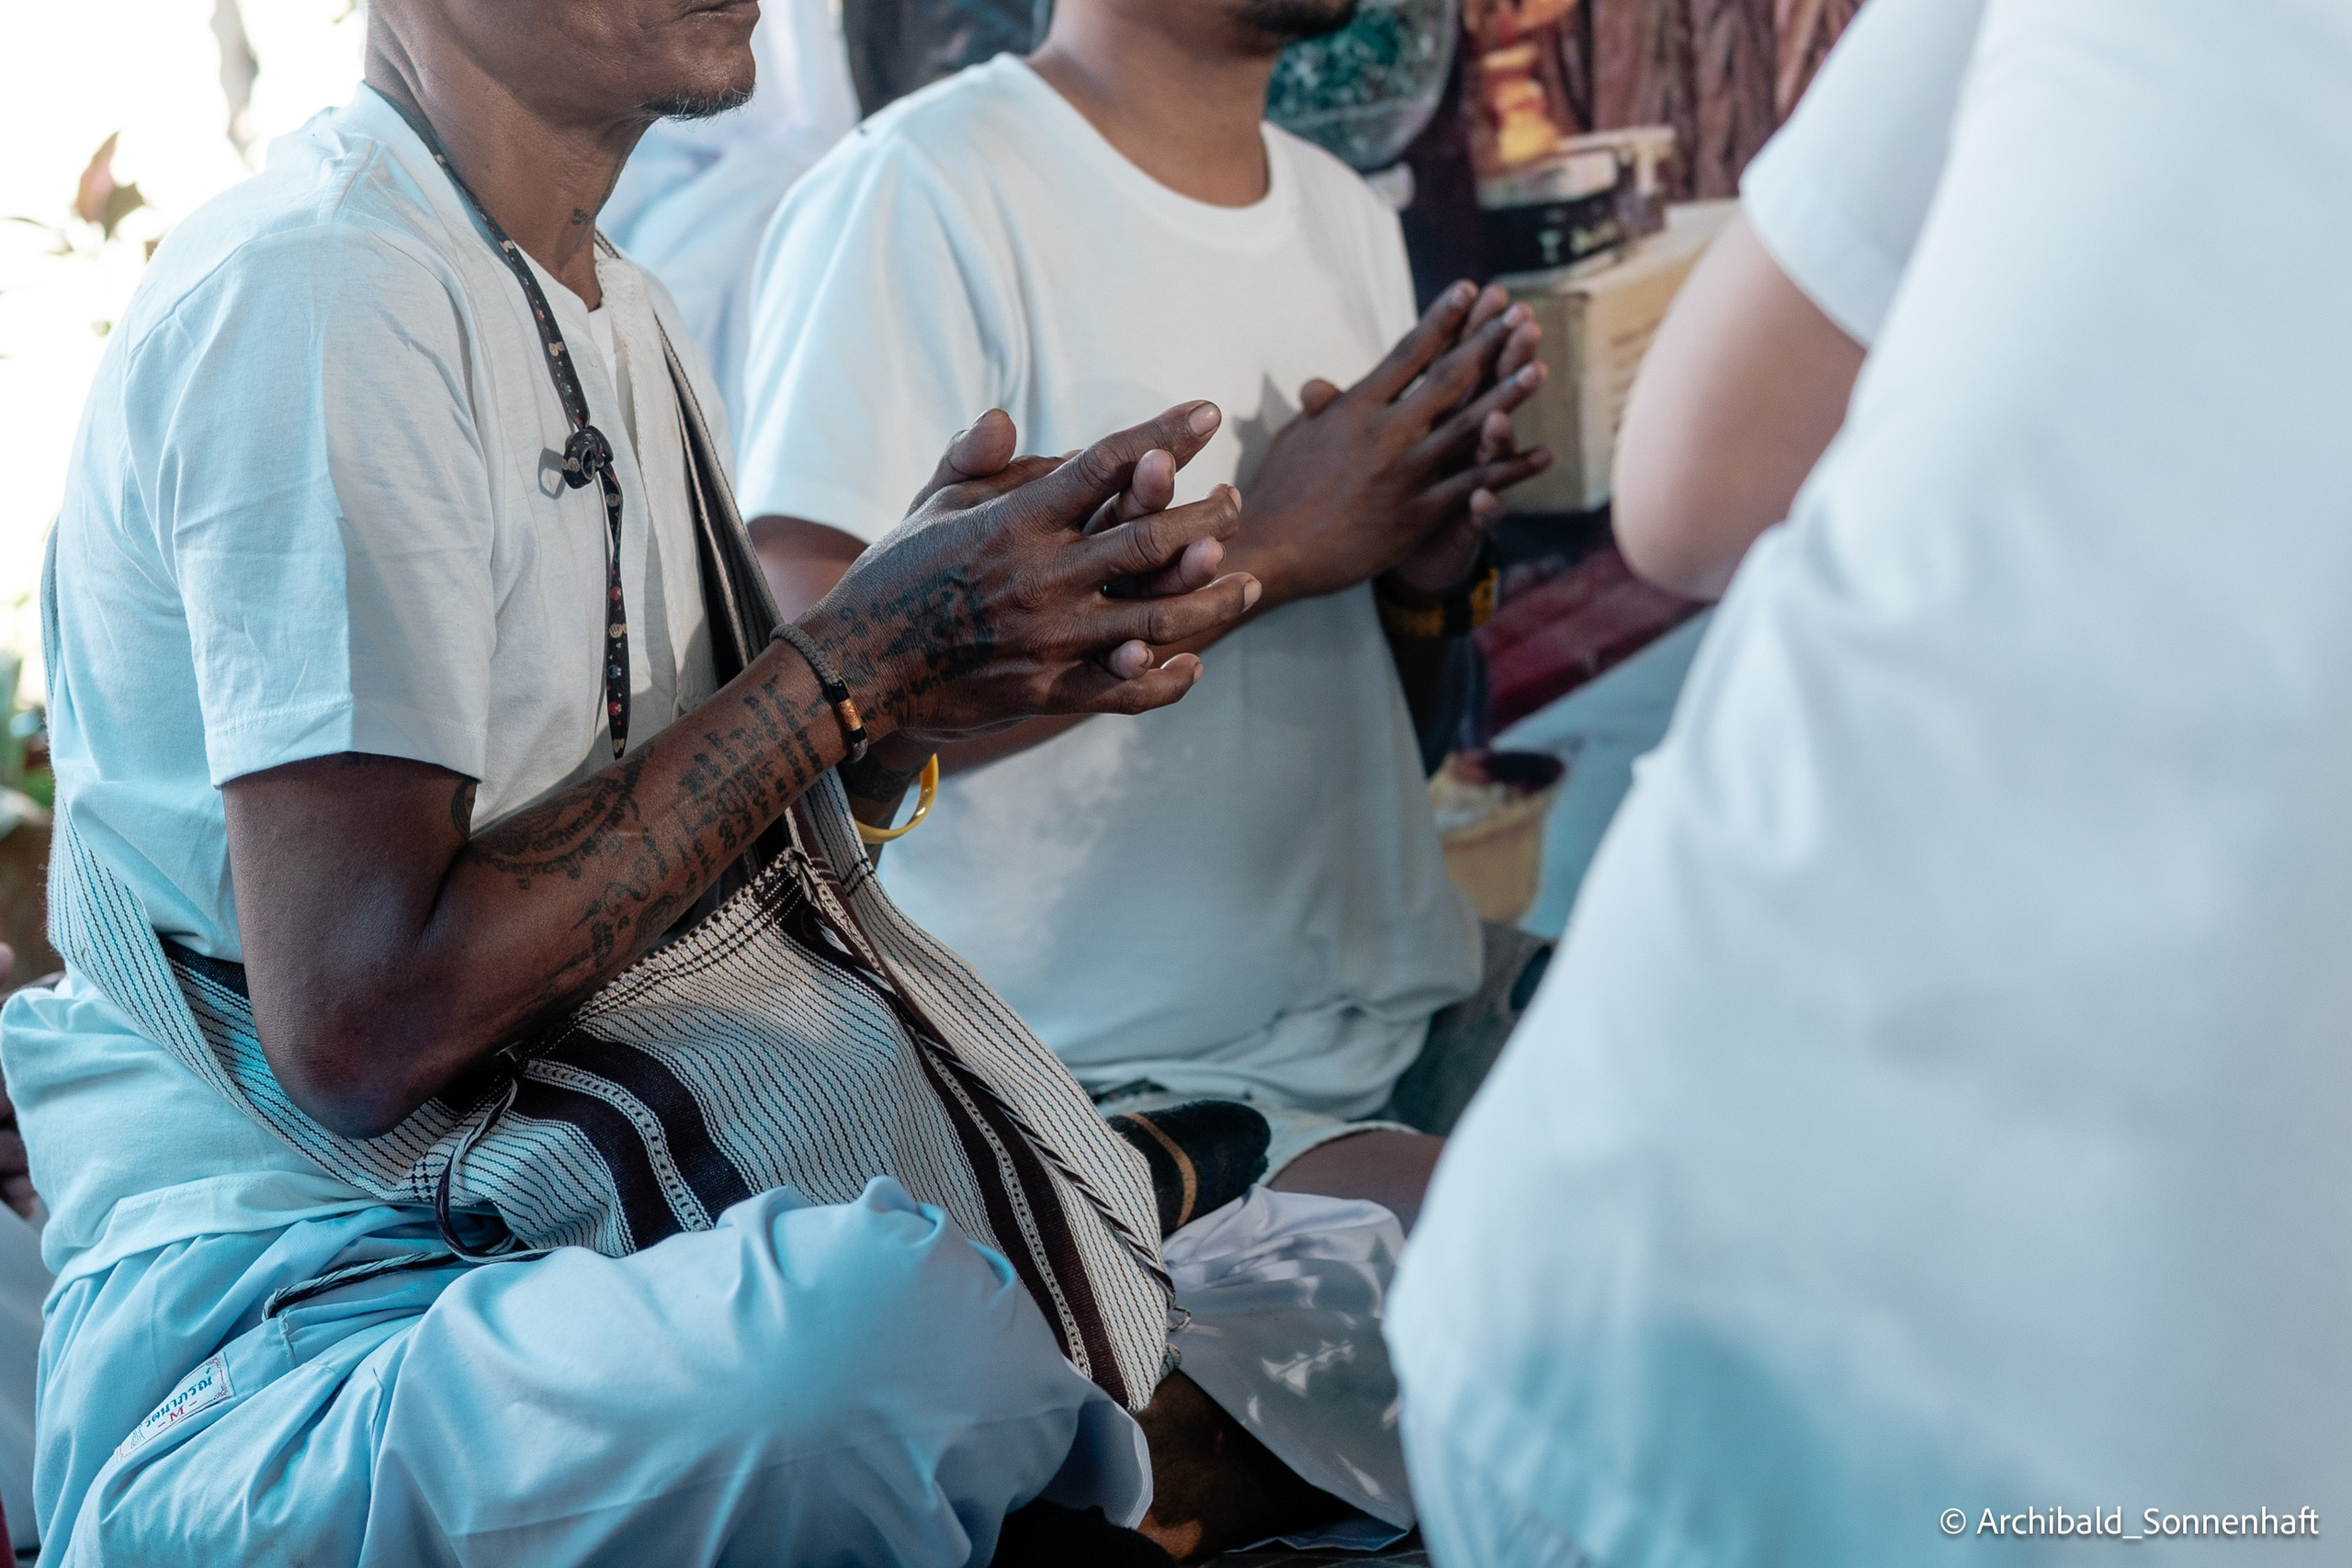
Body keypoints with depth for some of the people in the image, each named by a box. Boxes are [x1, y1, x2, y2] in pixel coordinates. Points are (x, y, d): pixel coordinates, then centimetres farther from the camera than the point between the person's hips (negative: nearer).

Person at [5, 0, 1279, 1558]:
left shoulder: (627, 317, 14)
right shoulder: (315, 293, -17)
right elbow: (360, 1026, -23)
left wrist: (926, 675, -5)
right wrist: (856, 659, -19)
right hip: (268, 1352, -8)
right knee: (877, 1314, -37)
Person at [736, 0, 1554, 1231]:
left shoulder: (1346, 213, 15)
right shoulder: (912, 196, -12)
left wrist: (1428, 575, -5)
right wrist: (1264, 549, -17)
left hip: (1419, 1006, 8)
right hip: (1113, 1077, -8)